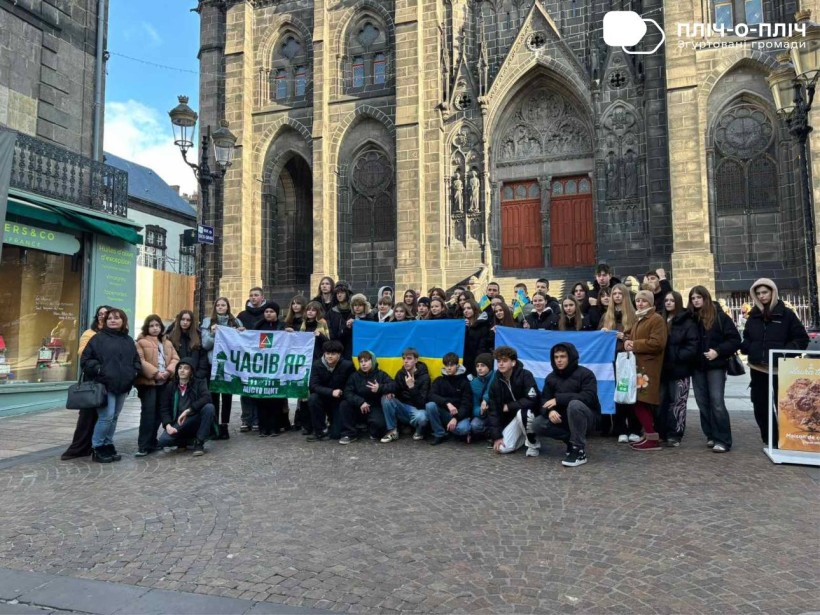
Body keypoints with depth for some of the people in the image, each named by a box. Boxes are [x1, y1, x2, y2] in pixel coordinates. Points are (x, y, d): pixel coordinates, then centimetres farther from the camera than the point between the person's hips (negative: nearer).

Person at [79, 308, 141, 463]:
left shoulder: (128, 341, 16)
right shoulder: (98, 338, 0)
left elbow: (136, 360, 23)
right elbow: (86, 359, -3)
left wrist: (134, 371, 5)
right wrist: (98, 369, -16)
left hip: (123, 386, 6)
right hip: (104, 385, -6)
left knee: (114, 417, 12)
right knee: (106, 417, -11)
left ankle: (108, 446, 22)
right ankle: (97, 448, 2)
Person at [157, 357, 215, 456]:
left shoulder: (199, 383, 0)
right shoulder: (170, 387, 7)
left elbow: (207, 397, -20)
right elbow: (164, 409, 2)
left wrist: (187, 411, -28)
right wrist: (168, 425, -16)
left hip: (196, 421, -1)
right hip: (177, 424, 1)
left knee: (209, 407, -30)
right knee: (163, 441, -27)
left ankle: (199, 442, -15)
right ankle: (189, 440, 5)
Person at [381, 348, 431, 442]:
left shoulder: (424, 376, -15)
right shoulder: (400, 373, 0)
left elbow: (421, 402, -23)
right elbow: (396, 392, 9)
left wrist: (412, 387, -35)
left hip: (417, 408, -5)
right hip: (403, 407, 5)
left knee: (420, 417, -39)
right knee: (386, 399, -20)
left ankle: (419, 431, -1)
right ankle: (392, 431, -8)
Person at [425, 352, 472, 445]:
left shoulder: (464, 382, -3)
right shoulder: (439, 380, 3)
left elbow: (466, 404, -11)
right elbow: (432, 396, -13)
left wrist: (456, 418, -27)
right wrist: (447, 403, -31)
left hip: (460, 414, -2)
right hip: (443, 413, 3)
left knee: (463, 429, -35)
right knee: (430, 405, -28)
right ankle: (439, 434, -10)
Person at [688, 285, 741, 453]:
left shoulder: (720, 316, -5)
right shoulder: (690, 318, 6)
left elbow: (735, 339, -6)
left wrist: (718, 351, -15)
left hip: (715, 366, -4)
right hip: (697, 367, 5)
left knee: (717, 403, -8)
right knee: (703, 403, 8)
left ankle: (723, 440, -1)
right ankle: (711, 436, 19)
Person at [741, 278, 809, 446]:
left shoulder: (786, 314, -1)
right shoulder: (753, 316, 11)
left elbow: (802, 339, 0)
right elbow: (747, 339, 19)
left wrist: (786, 352, -14)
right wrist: (745, 347, -2)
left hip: (780, 368, -4)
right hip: (758, 369, 4)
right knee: (760, 406, 7)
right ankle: (769, 441, 19)